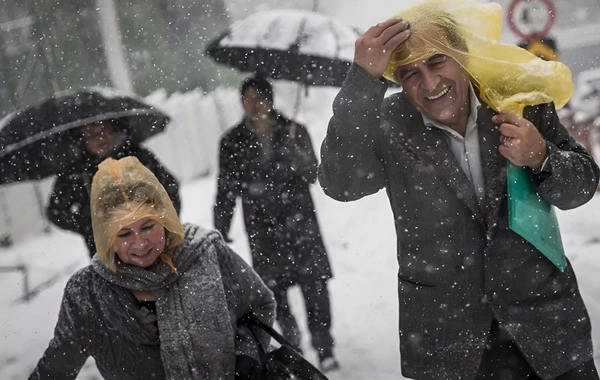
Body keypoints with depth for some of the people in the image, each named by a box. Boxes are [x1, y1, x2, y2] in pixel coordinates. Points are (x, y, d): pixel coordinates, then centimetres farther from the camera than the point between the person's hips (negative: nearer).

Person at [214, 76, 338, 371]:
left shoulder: (294, 131, 0)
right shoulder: (233, 142, 1)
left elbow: (312, 174, -3)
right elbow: (225, 192, 5)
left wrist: (297, 155, -24)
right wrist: (220, 234, 4)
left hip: (300, 222, 0)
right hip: (263, 230, 1)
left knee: (314, 285, -3)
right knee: (274, 291, 3)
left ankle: (324, 346, 11)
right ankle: (292, 343, 23)